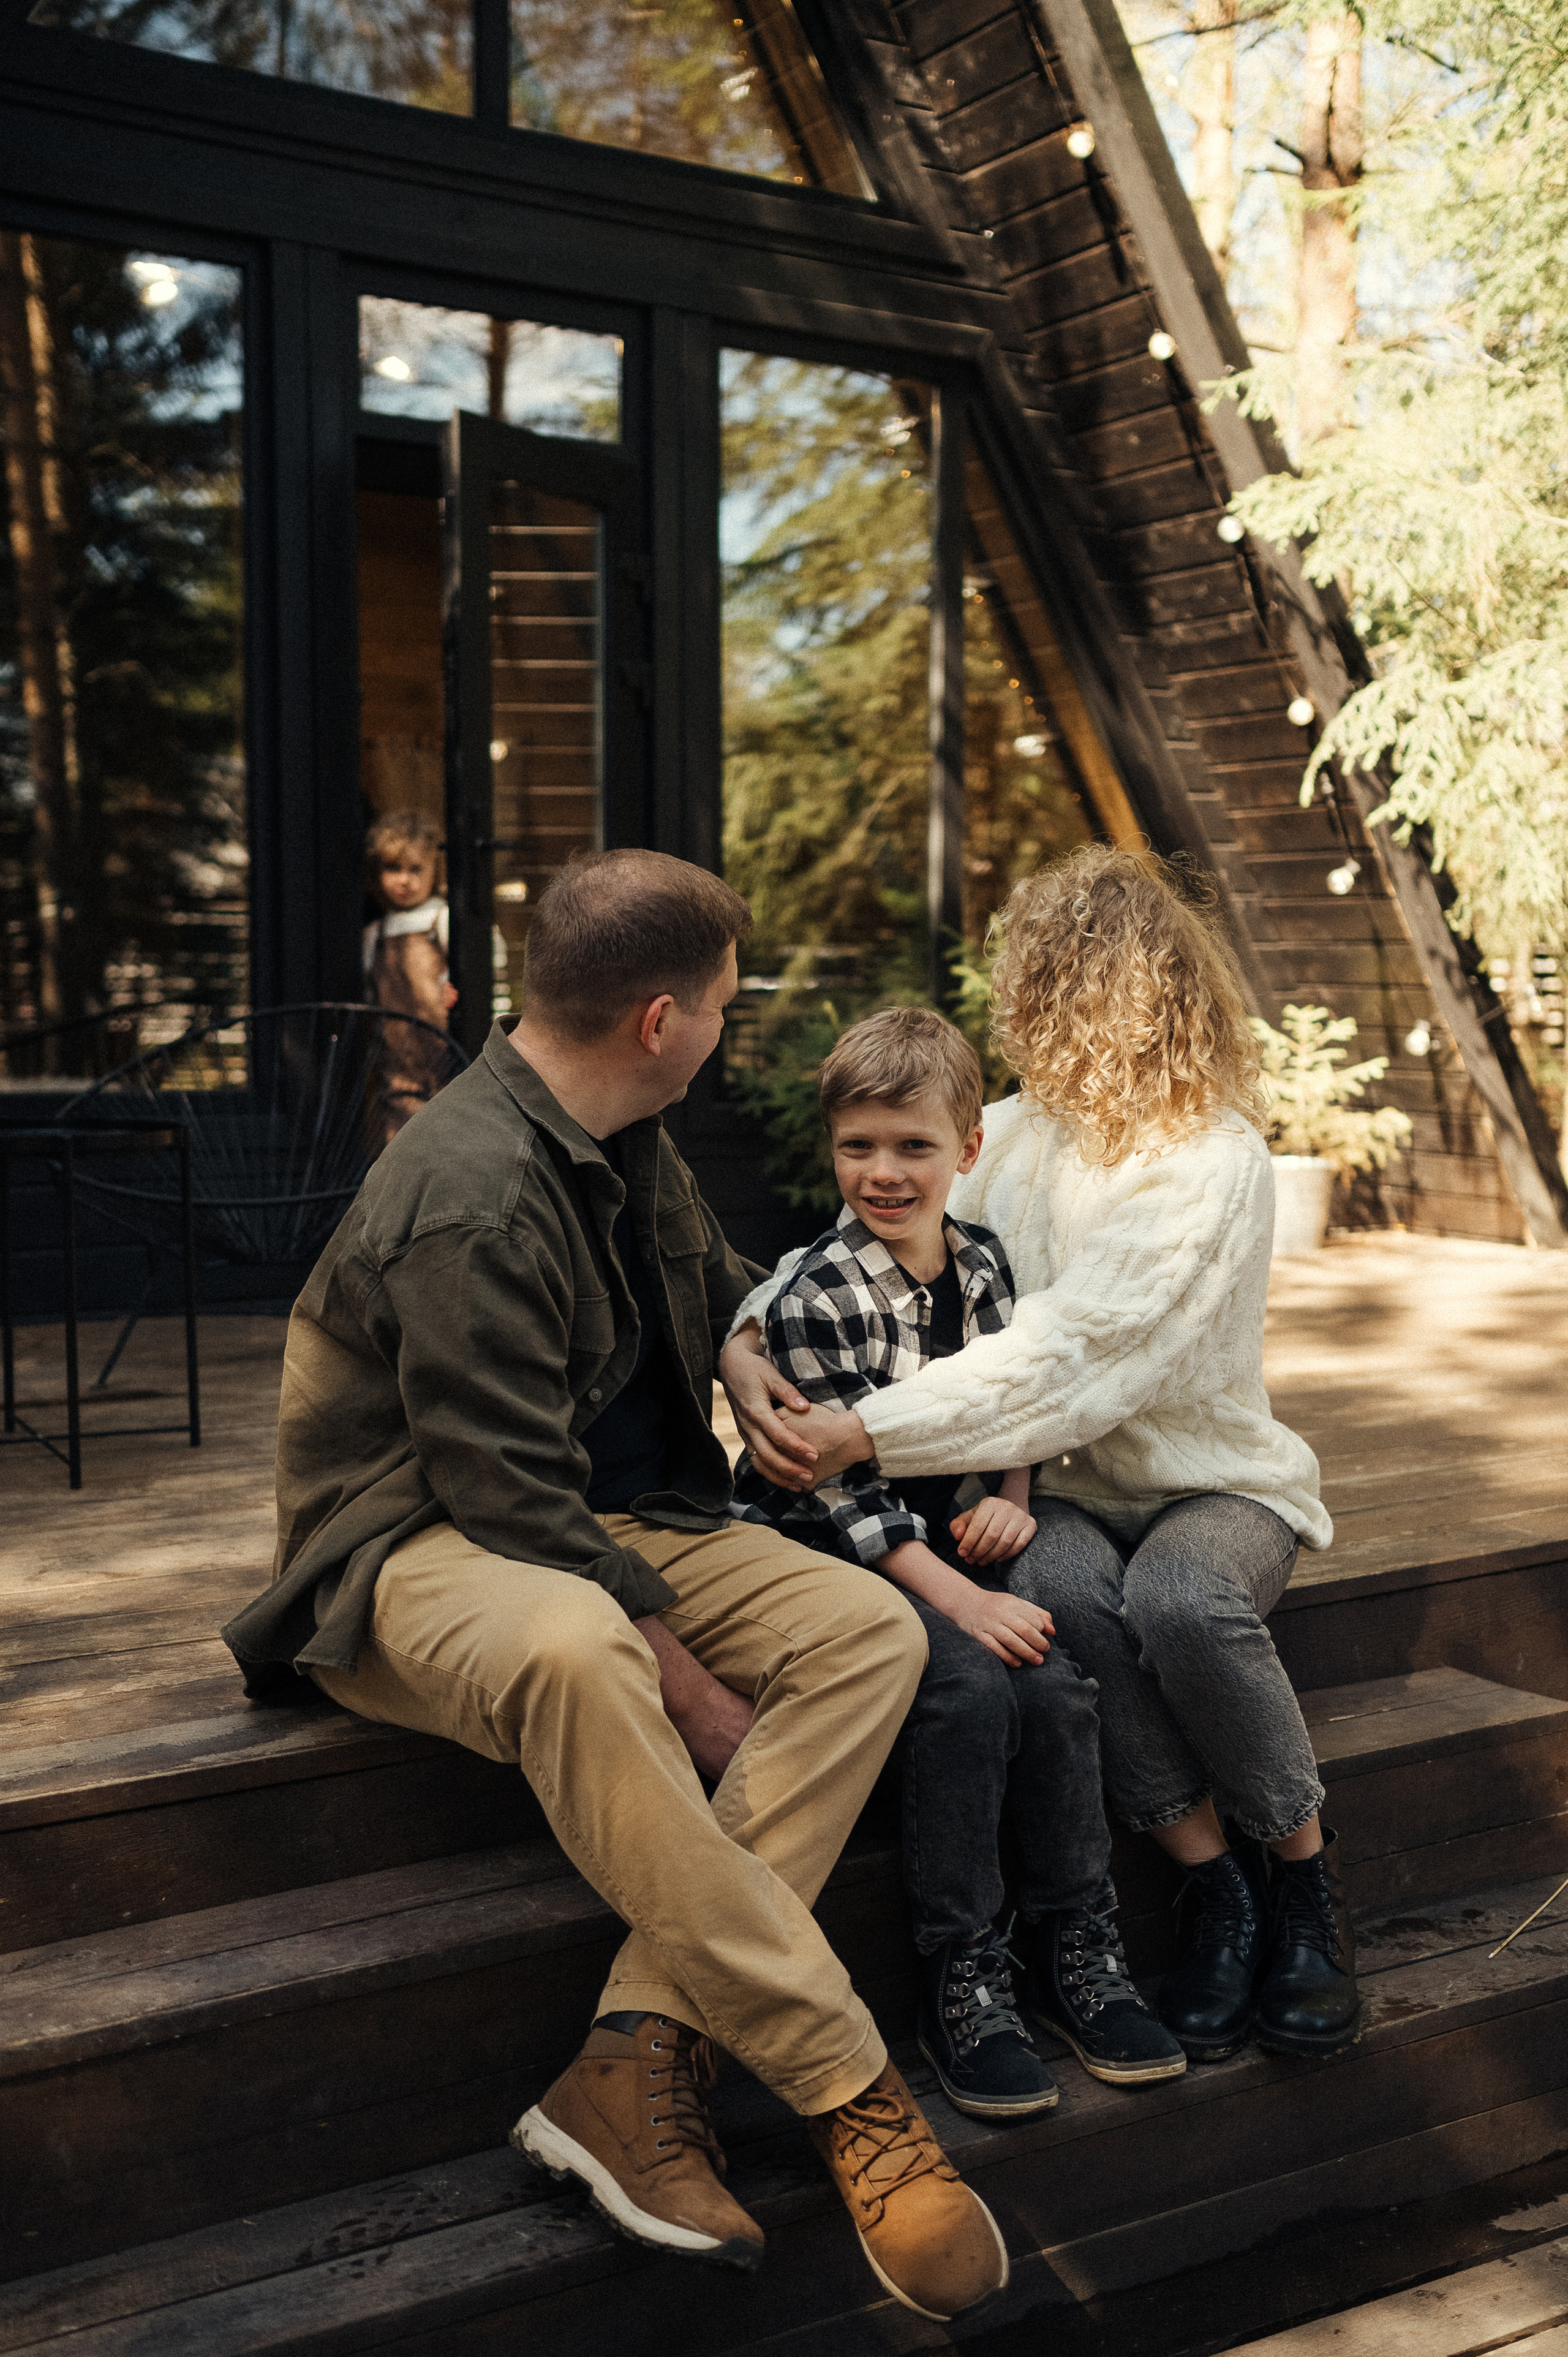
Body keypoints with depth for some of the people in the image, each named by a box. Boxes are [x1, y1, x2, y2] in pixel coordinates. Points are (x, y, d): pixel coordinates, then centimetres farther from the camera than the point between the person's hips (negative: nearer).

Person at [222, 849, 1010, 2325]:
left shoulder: (624, 1147, 8)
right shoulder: (470, 1199, -22)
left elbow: (721, 1295, 31)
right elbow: (520, 1516, -24)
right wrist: (696, 1699, -20)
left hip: (612, 1523, 9)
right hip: (425, 1551, -9)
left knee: (871, 1630, -16)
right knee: (571, 1649, -43)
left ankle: (638, 2057, -24)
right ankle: (845, 2091, -32)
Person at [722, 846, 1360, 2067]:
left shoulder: (1217, 1165, -15)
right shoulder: (1008, 1140, 4)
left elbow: (1073, 1356, -26)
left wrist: (863, 1434, -30)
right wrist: (746, 1343, -16)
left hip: (1213, 1483, -3)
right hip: (1063, 1493, 3)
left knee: (1177, 1600, -36)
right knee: (1060, 1592, -32)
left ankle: (1302, 1866, -8)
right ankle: (1215, 1886, -14)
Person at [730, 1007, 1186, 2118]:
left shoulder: (984, 1264, 5)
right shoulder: (817, 1298, -15)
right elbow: (838, 1492, -18)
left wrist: (1009, 1504, -4)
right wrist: (960, 1602, -22)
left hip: (951, 1548, 6)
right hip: (833, 1563, -5)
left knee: (1060, 1690, -18)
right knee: (970, 1690, -28)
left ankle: (1077, 1950, 0)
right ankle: (961, 1980, -14)